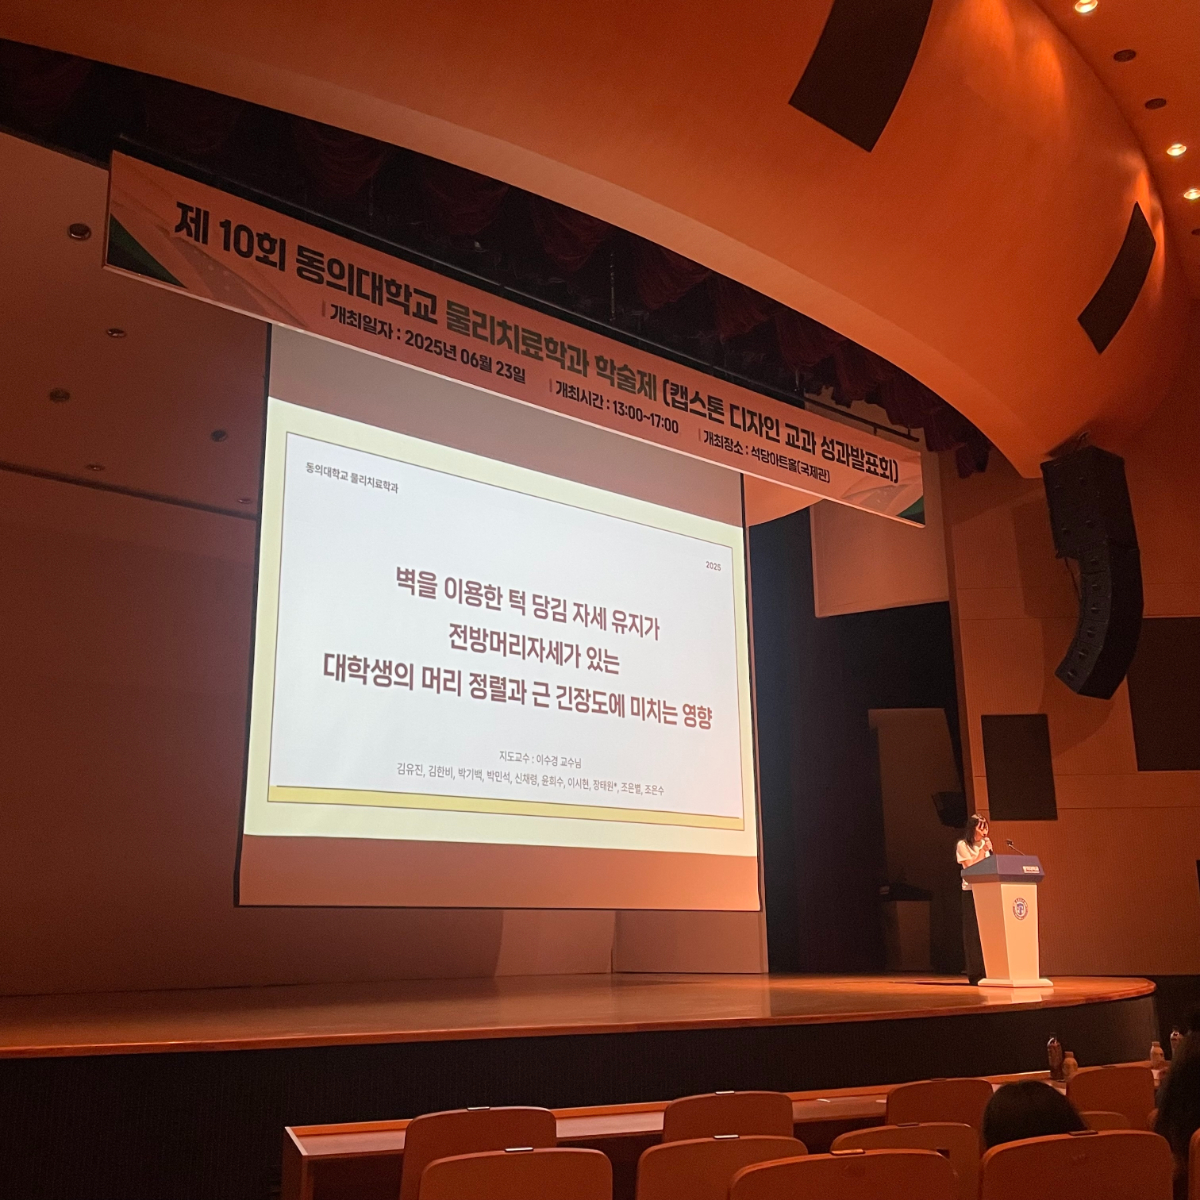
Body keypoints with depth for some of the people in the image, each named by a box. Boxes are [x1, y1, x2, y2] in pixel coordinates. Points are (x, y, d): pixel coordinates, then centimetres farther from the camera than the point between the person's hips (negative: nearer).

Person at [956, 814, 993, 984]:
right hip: (971, 892, -5)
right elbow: (971, 868, -10)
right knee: (974, 933, -4)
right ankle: (975, 974, -2)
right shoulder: (963, 846, -1)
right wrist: (983, 851, -12)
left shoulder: (984, 844, 15)